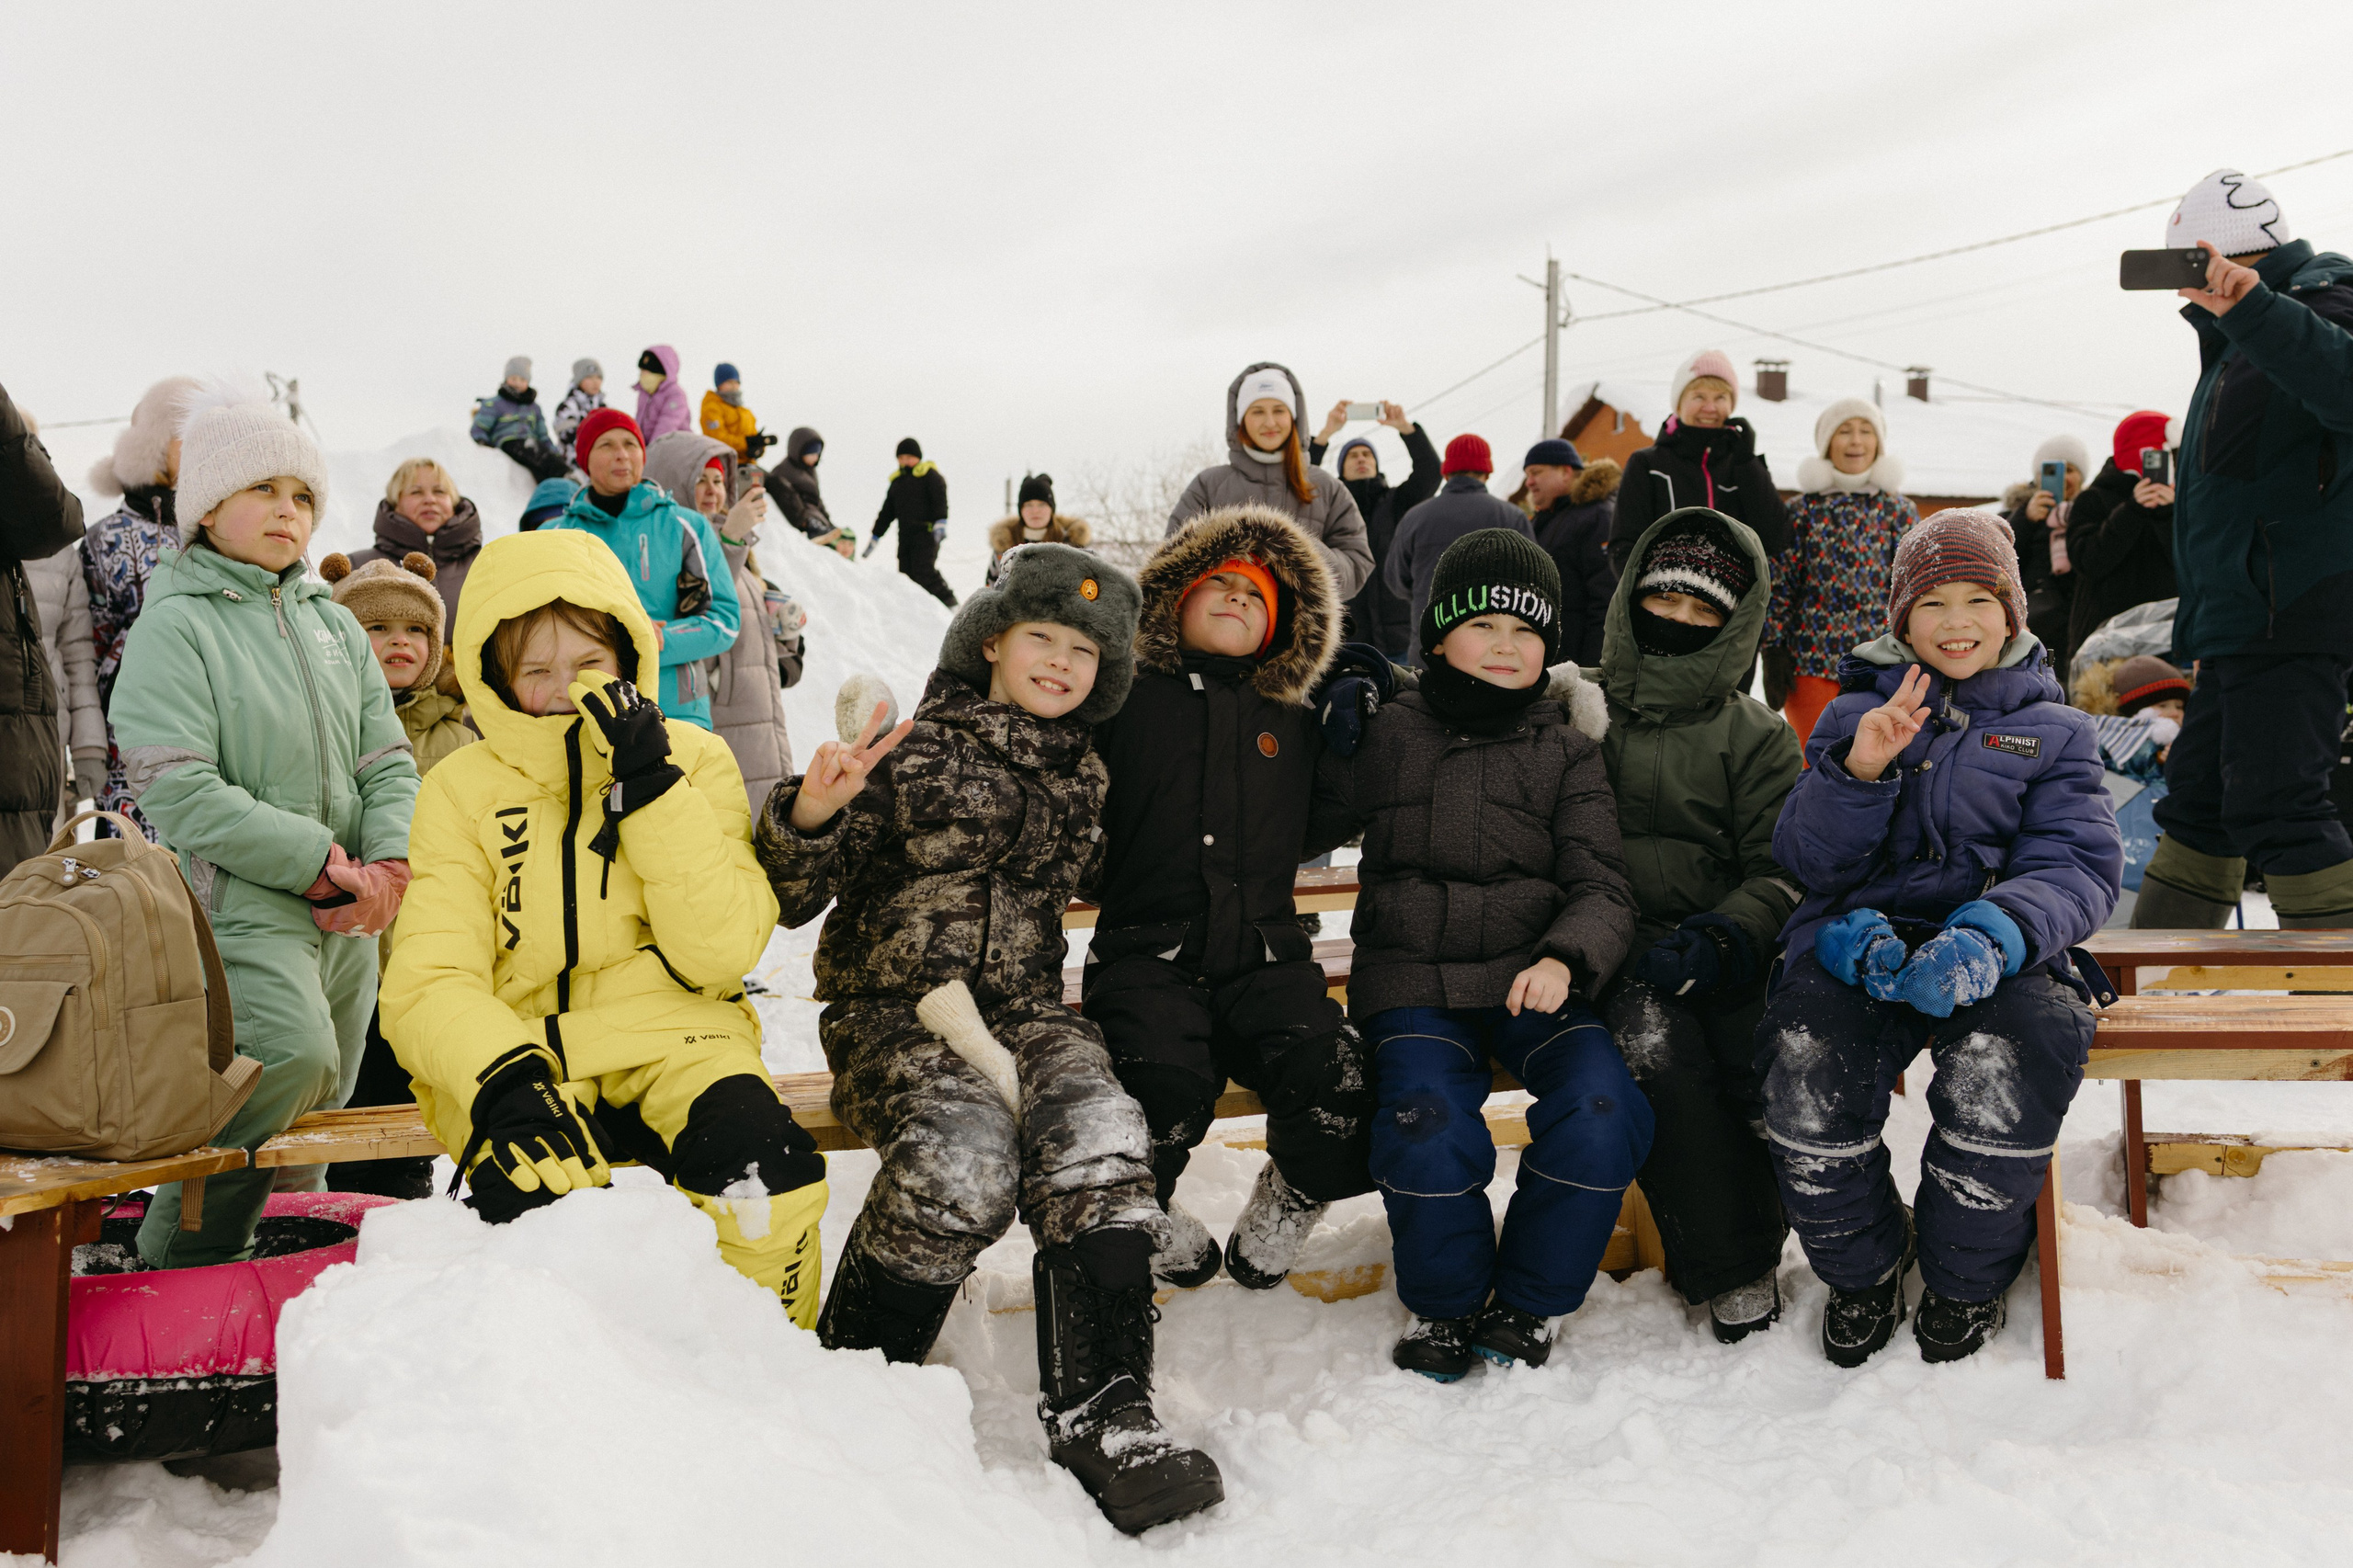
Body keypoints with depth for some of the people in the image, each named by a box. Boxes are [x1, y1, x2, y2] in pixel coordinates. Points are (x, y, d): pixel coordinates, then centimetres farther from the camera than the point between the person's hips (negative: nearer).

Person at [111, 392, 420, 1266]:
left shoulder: (333, 624, 14)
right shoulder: (174, 625, -6)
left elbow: (388, 761, 11)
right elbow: (178, 793, -15)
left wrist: (386, 864, -9)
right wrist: (315, 858, -17)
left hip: (347, 920, 7)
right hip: (240, 907, -7)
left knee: (318, 1114, 13)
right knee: (292, 1058, -27)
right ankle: (179, 1257, -10)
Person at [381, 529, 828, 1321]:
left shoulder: (695, 761, 4)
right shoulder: (461, 790, 4)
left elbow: (719, 952, -8)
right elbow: (429, 981, -7)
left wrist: (652, 786, -16)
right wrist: (503, 1080, -28)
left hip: (669, 1037, 1)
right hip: (524, 1051, 0)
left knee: (761, 1165, -31)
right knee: (535, 1196, -33)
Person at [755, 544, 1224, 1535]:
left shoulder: (1083, 777, 16)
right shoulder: (912, 751, 1)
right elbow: (789, 895, -1)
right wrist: (810, 816, -22)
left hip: (1024, 1010, 4)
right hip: (889, 1012, -4)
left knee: (1099, 1136, -28)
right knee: (964, 1154, -33)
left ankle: (1103, 1418, -27)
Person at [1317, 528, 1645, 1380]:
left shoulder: (1566, 750, 10)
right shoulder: (1386, 732, 9)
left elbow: (1602, 888, 2)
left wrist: (1565, 958, -20)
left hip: (1534, 980, 1)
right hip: (1413, 981, -1)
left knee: (1600, 1117, -25)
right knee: (1428, 1132, -28)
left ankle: (1527, 1305, 2)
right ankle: (1445, 1305, 4)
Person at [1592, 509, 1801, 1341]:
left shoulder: (1756, 735, 12)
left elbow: (1781, 868, 5)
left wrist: (1722, 936, -16)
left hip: (1719, 942, 1)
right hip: (1609, 946, -1)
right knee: (1653, 1045, -32)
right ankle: (1732, 1269, -19)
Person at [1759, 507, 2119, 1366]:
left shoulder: (2051, 730, 16)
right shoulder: (1854, 715, 18)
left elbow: (2078, 865, 1)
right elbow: (1805, 860, 7)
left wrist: (1992, 936, -21)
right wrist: (1858, 771, -13)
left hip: (1996, 952, -1)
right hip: (1859, 938, 1)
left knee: (2004, 1066, -35)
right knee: (1806, 1063, -32)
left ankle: (1968, 1278, -3)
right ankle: (1862, 1267, 1)